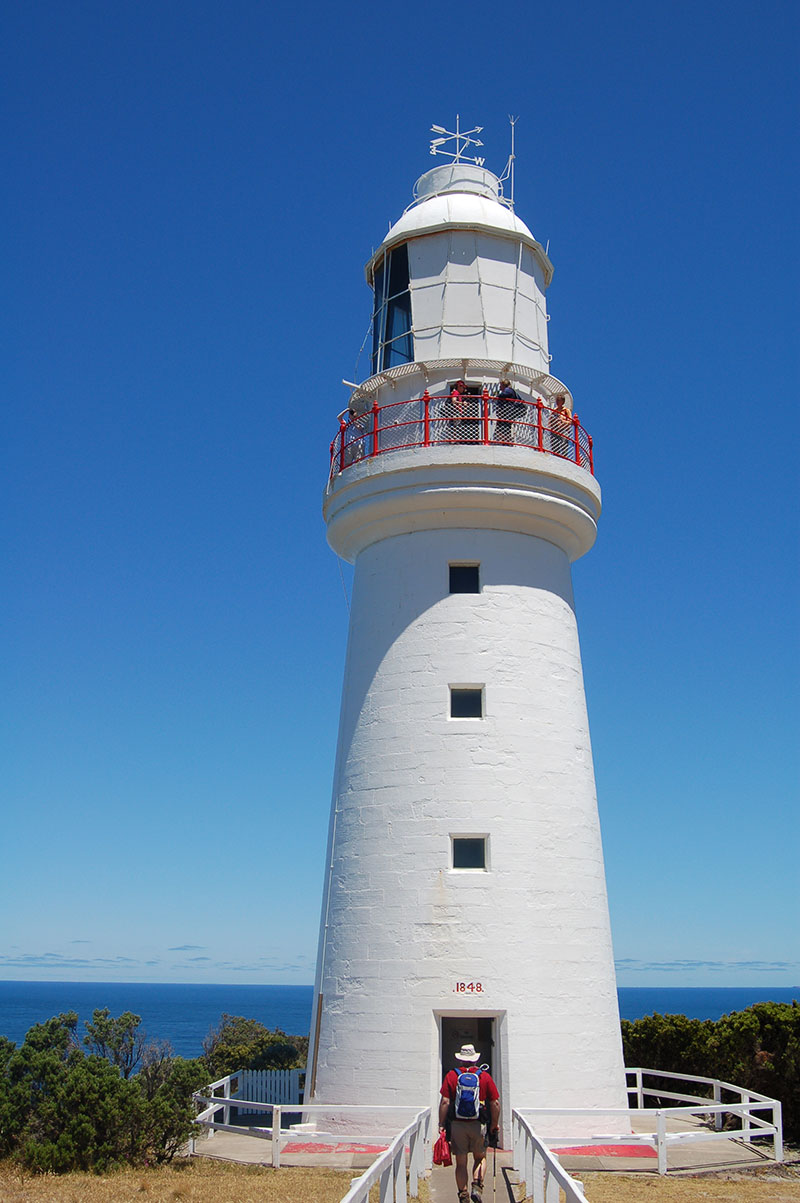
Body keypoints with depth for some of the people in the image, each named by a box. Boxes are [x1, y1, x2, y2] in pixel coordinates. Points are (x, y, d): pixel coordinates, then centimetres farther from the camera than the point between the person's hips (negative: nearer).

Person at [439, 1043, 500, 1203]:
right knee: (480, 1158, 19)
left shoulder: (451, 1075, -1)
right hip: (478, 1124, 0)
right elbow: (495, 1103, -1)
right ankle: (477, 1187, 0)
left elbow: (445, 1102, -7)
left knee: (461, 1163, 10)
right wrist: (495, 1124, 11)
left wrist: (441, 1124, -1)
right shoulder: (485, 1076, 0)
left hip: (457, 1125, 0)